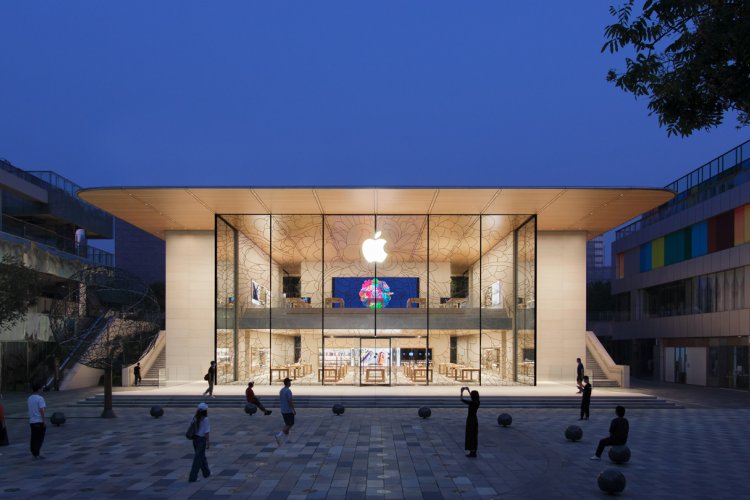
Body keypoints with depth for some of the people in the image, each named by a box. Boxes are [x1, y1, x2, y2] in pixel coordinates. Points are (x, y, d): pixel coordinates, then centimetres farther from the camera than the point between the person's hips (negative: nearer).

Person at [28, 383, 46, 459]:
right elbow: (41, 410, -16)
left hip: (32, 421, 6)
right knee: (40, 438, 2)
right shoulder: (40, 398, -13)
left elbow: (30, 410, 13)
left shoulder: (29, 398, 8)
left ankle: (34, 454, 12)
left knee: (34, 438, 10)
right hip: (39, 421, -6)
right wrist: (44, 421, -13)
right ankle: (38, 453, -2)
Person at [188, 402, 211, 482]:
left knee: (202, 456, 22)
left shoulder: (195, 418, 2)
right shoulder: (206, 420, -17)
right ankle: (192, 477, 1)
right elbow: (206, 432, -19)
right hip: (202, 440, -7)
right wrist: (208, 443, -12)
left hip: (195, 438, 7)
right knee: (198, 459, 1)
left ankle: (206, 472, 37)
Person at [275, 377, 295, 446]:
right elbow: (290, 402, -21)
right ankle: (279, 436, -13)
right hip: (289, 411, -8)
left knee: (287, 424, 16)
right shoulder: (288, 391, -18)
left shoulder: (281, 390, 8)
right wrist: (294, 410, -14)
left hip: (283, 410, 8)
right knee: (290, 424, 0)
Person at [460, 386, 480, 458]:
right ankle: (473, 452, 18)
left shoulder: (471, 403, -20)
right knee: (474, 436, 13)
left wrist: (462, 392, 1)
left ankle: (472, 452, 2)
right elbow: (473, 398, 24)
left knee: (470, 436, 0)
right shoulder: (477, 402, 0)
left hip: (470, 420, -8)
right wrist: (468, 391, 28)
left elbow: (462, 400, -12)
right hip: (475, 420, 8)